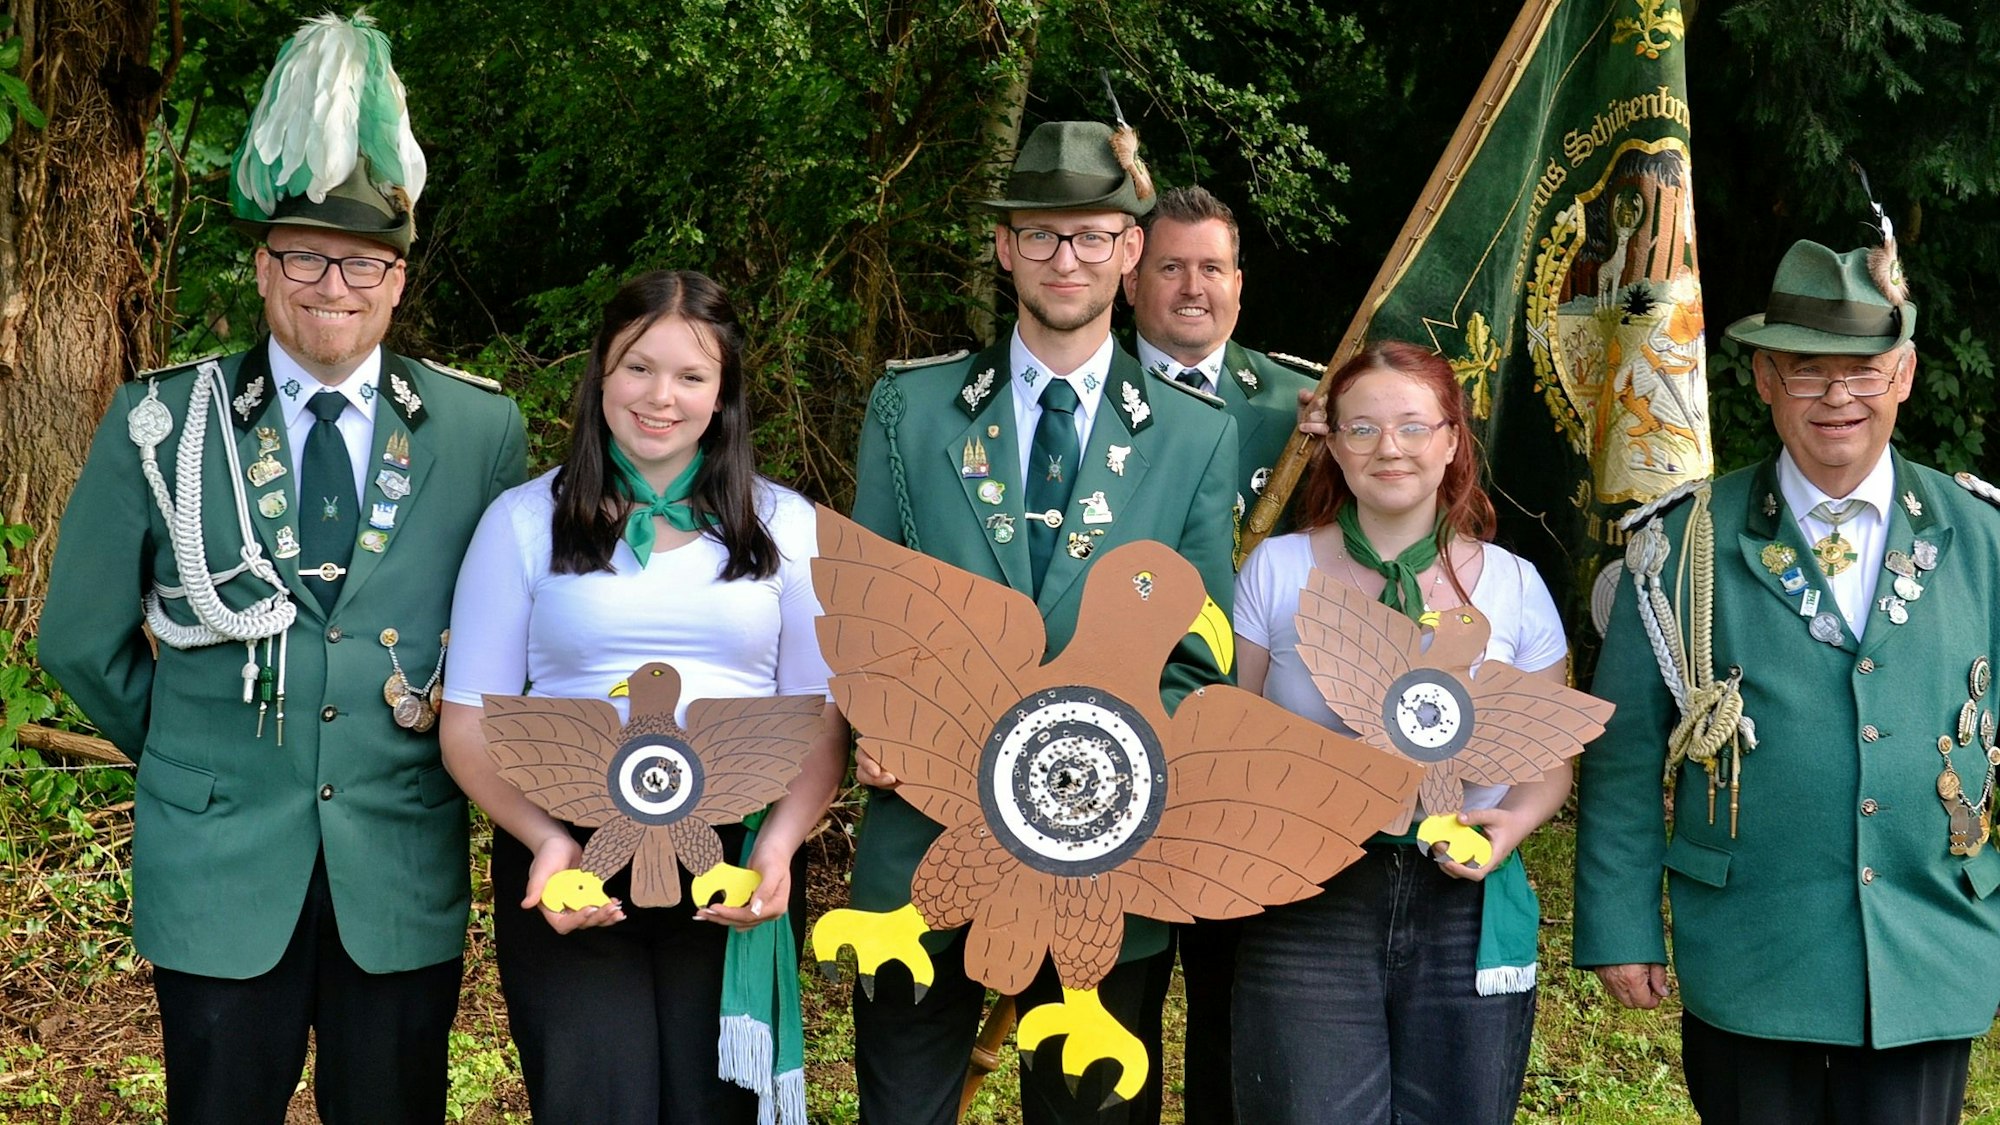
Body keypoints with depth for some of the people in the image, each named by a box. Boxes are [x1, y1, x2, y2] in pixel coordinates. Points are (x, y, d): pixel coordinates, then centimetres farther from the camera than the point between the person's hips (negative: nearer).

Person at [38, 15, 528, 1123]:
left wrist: (454, 733, 3)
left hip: (405, 870, 1)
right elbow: (80, 640, 6)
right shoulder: (158, 423, -1)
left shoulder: (483, 431, 0)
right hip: (218, 867, 0)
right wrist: (185, 753, 9)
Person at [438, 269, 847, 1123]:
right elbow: (470, 721, 3)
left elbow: (822, 718, 6)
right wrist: (545, 841, -13)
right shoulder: (526, 519, 4)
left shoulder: (783, 525, 7)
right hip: (569, 863, -1)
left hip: (737, 868, 1)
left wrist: (780, 845, -12)